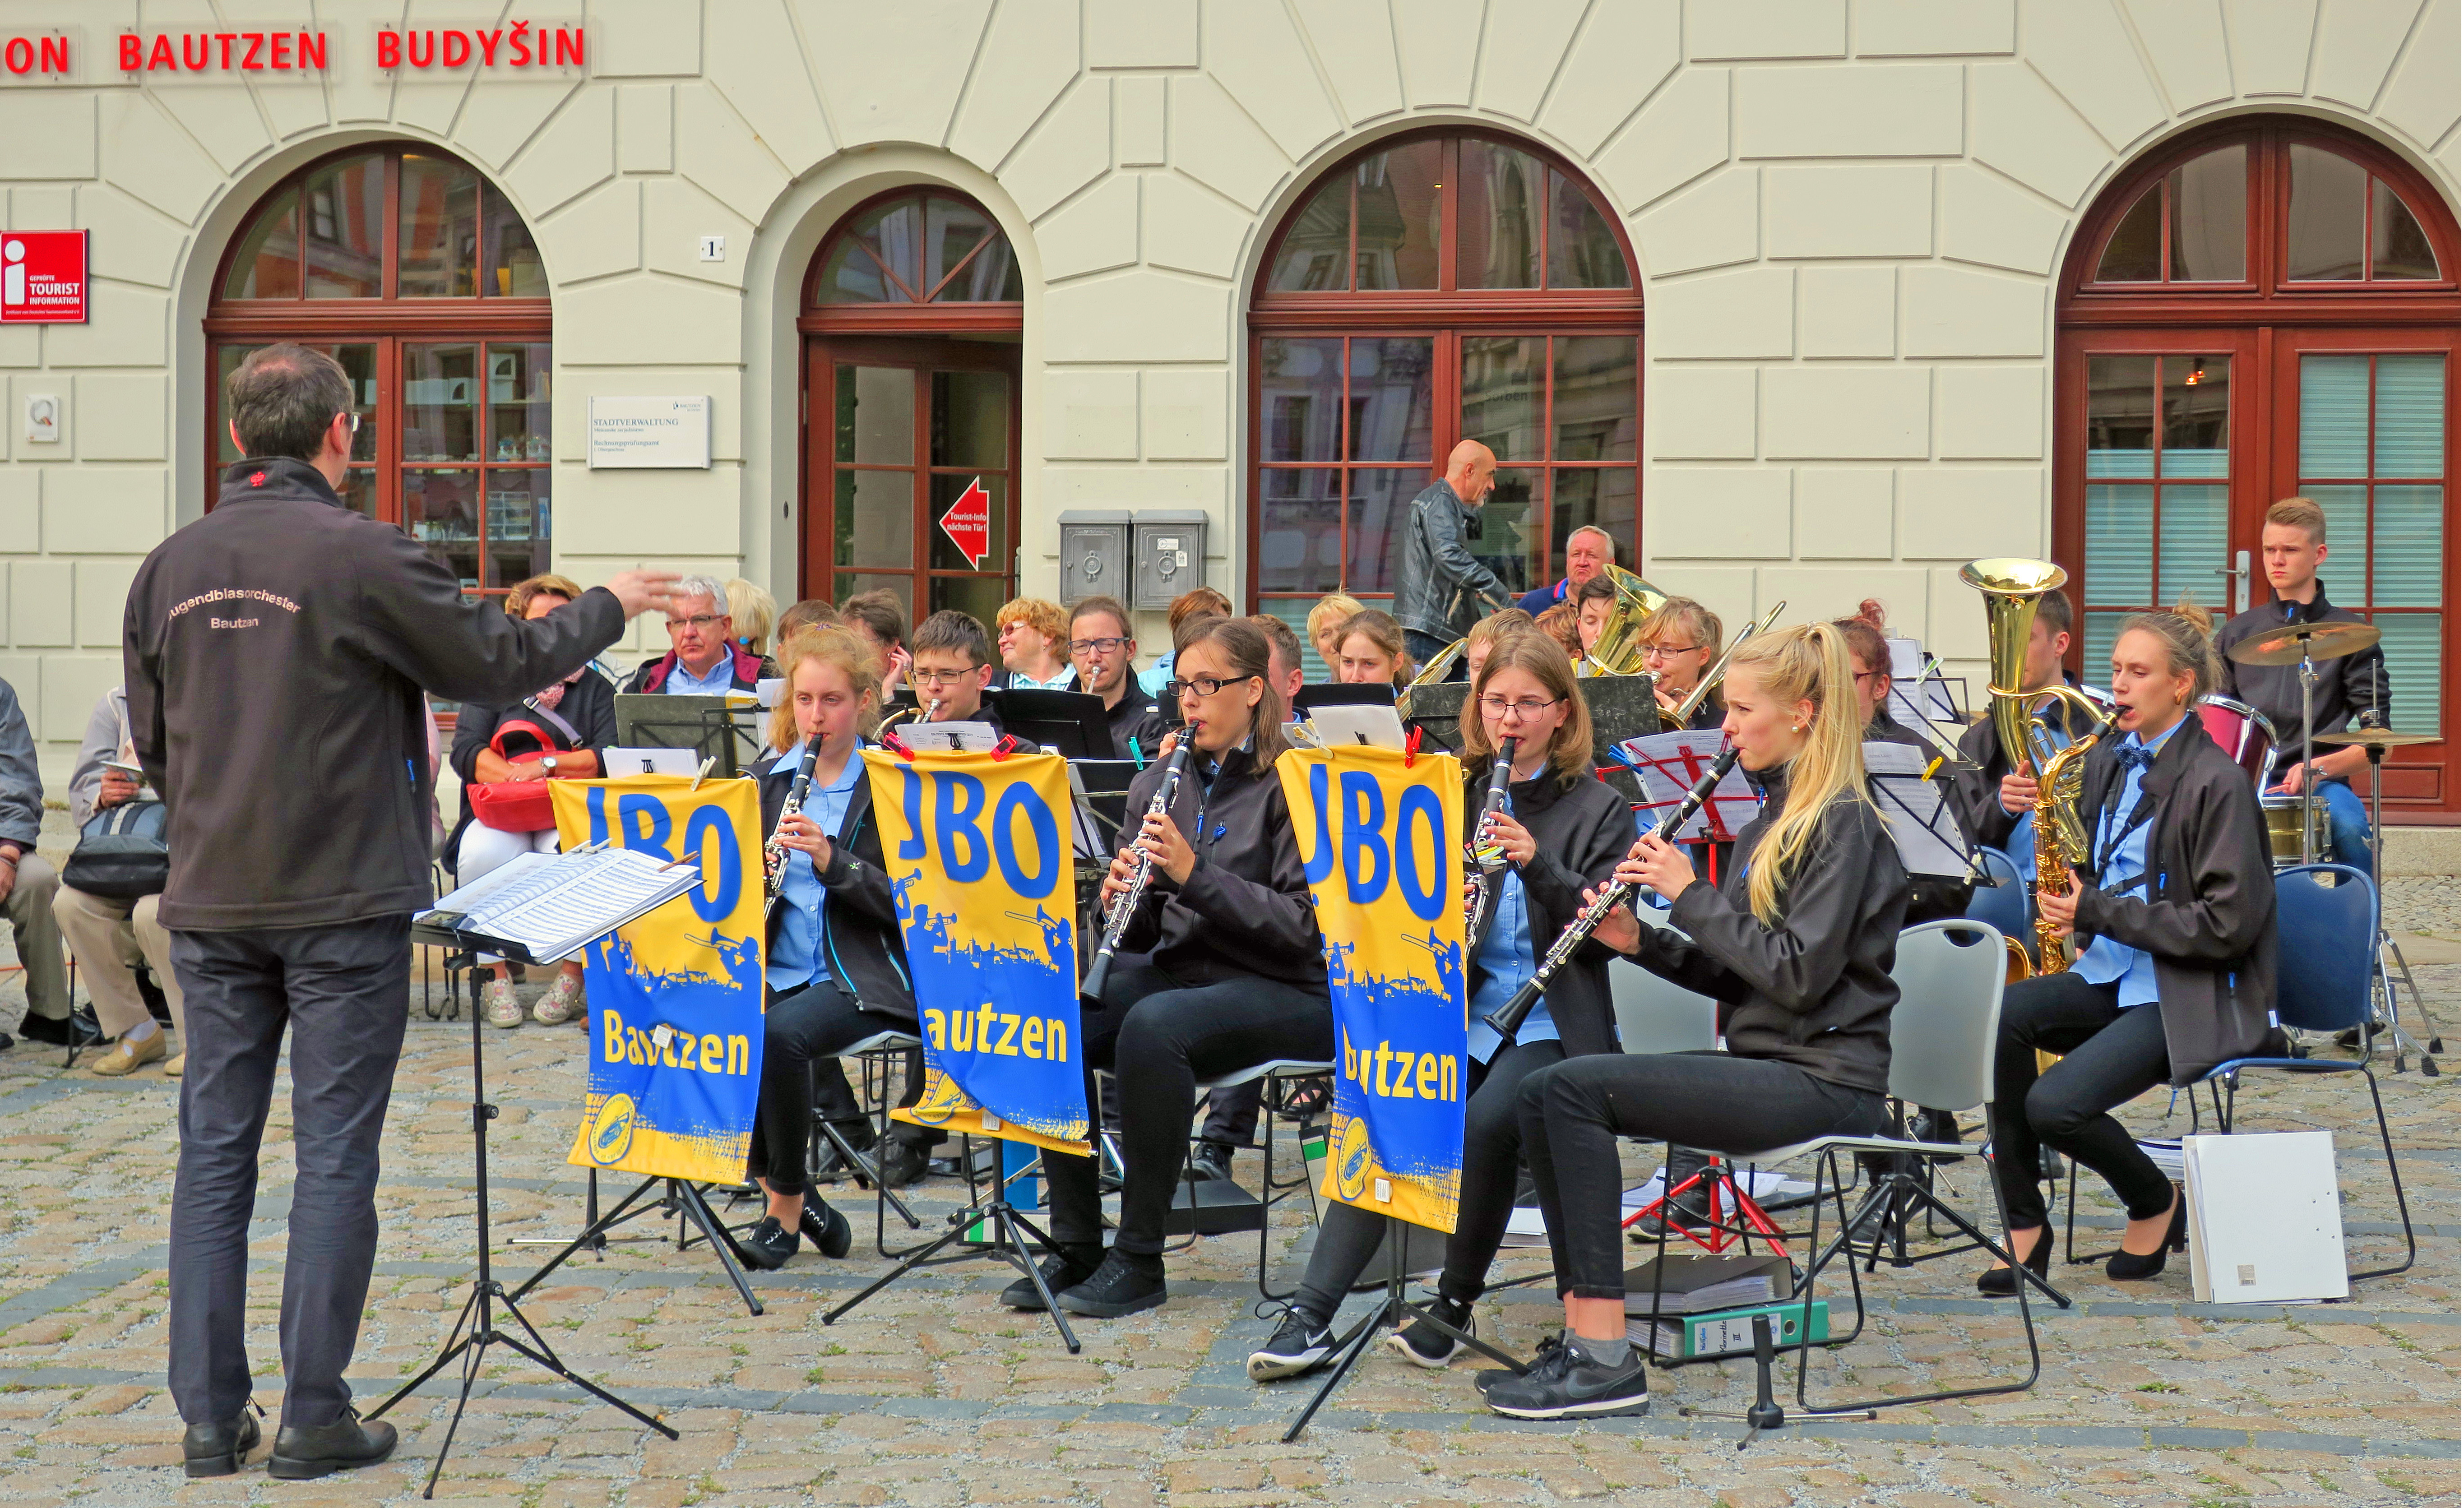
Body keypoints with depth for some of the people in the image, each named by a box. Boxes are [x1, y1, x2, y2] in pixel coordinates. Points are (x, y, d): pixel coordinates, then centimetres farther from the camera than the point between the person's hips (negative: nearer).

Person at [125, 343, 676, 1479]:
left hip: (212, 906, 5)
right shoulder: (362, 555, -13)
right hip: (343, 902, -5)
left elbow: (153, 744, 12)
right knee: (334, 1154, 3)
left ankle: (210, 1416, 14)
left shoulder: (169, 568, 4)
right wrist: (609, 607, 10)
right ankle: (315, 1417, 6)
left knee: (215, 1150, 10)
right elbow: (500, 663, -6)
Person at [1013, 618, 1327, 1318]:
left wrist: (1195, 873, -23)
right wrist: (1122, 899, -10)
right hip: (1178, 968, 6)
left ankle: (1139, 1260, -23)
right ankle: (1075, 1246, -11)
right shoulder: (1160, 783, 12)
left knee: (1152, 1024, -35)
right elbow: (1145, 932, 15)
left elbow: (1303, 926, -15)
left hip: (1282, 991, -6)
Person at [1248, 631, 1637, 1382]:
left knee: (1486, 1120, -31)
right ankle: (1310, 1316, -26)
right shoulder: (1455, 796, 14)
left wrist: (1537, 863, -19)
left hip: (1551, 1021, -3)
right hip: (1460, 1004, 3)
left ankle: (1456, 1304, -9)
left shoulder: (1599, 810, 5)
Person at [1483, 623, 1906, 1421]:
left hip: (1822, 1082, -9)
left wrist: (1690, 894, -14)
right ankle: (1583, 1334, -10)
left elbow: (1799, 975, -20)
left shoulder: (1844, 825, -10)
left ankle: (1607, 1361, -21)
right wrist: (1643, 942, 2)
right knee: (1544, 1095, -6)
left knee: (1574, 1088, -22)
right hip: (1765, 1063, 9)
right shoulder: (1774, 819, 18)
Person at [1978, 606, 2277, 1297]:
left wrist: (2098, 911, -17)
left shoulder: (2215, 781, -13)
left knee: (2054, 1106, -26)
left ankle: (2156, 1201, 7)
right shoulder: (2110, 759, 11)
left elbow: (2227, 926, -16)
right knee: (2000, 1013, -23)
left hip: (2193, 995, -7)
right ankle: (2024, 1225, -14)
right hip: (2112, 972, 7)